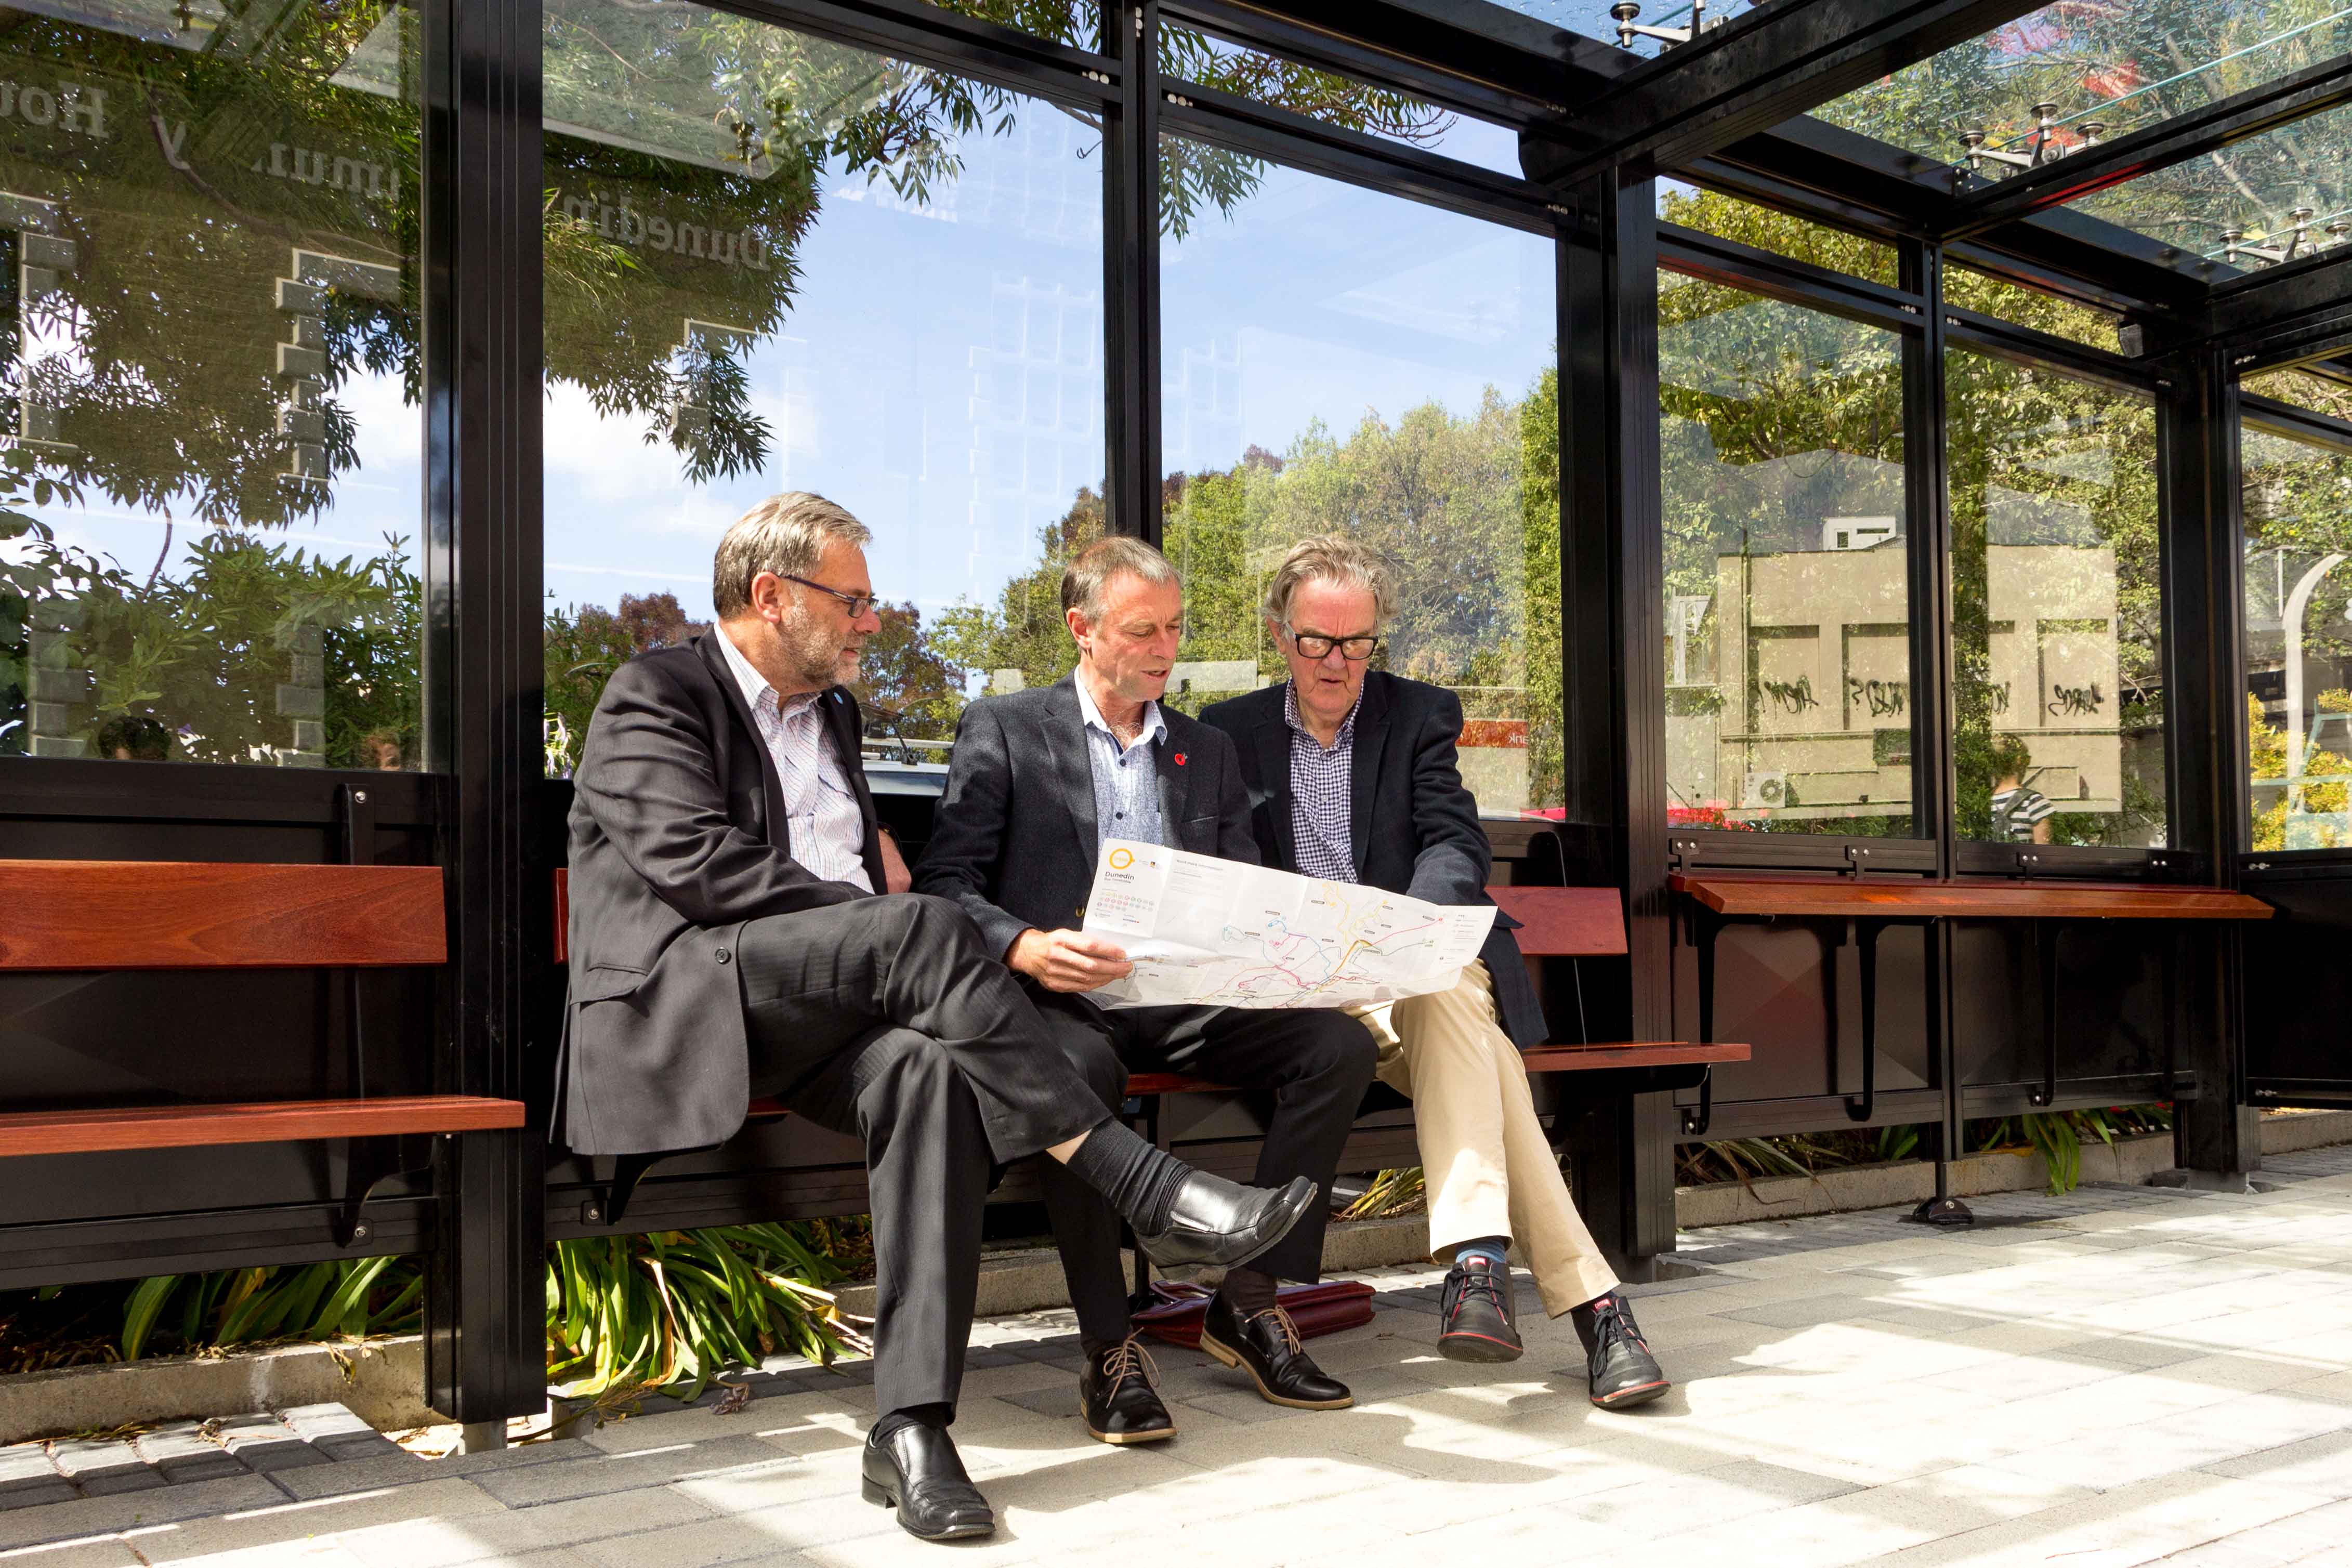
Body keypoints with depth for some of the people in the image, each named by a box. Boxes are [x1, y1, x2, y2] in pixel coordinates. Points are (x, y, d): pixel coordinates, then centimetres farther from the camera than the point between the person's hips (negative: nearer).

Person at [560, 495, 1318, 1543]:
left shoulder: (831, 710, 26)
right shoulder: (653, 697, 3)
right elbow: (700, 865, -13)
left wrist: (872, 848, 12)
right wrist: (887, 921, -15)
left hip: (824, 1012, 6)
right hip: (686, 999, -6)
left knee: (928, 1065, -31)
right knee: (924, 928, -32)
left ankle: (911, 1427, -34)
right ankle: (1152, 1195, -31)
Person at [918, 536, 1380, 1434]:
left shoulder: (1207, 752, 21)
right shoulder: (1003, 730, 7)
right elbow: (945, 882, -2)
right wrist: (1025, 946, -22)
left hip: (1184, 1000, 5)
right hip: (1062, 998, -4)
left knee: (1341, 1044, -18)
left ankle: (1249, 1301, -9)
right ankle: (1108, 1348, -23)